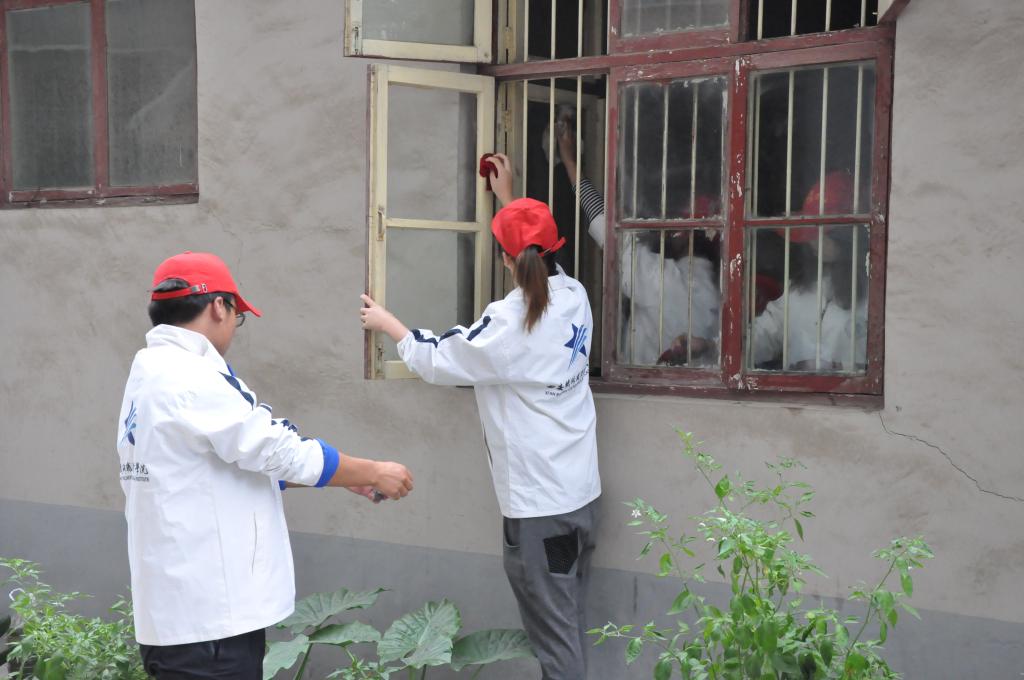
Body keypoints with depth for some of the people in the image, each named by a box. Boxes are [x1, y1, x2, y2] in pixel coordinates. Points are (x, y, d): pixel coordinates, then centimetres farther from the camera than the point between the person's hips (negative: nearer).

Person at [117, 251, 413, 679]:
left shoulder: (152, 377, 13)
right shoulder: (191, 379, -19)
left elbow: (246, 463, 15)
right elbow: (282, 452, -17)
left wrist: (348, 477, 14)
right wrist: (375, 474, -3)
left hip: (180, 609, 10)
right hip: (207, 615, -10)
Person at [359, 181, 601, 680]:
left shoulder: (509, 325, -20)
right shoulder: (574, 295, 0)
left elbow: (435, 360, -5)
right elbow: (543, 259, 24)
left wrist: (386, 322, 12)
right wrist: (508, 199, 35)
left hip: (538, 505, -8)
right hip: (581, 493, 8)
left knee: (553, 631, 4)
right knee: (570, 620, 19)